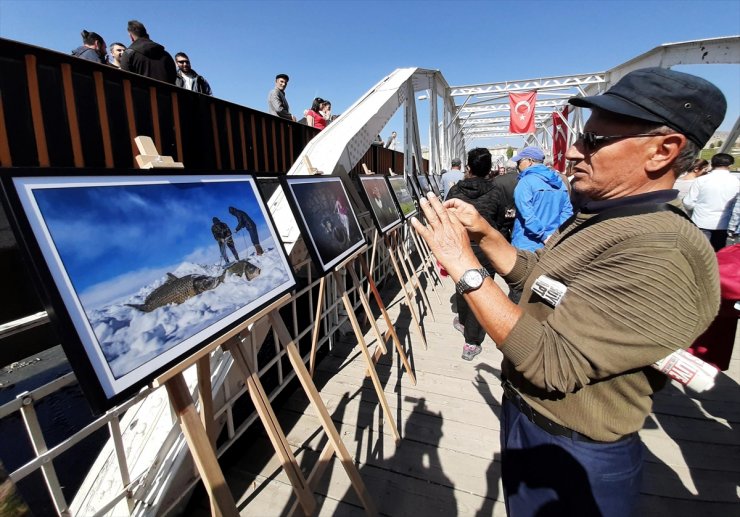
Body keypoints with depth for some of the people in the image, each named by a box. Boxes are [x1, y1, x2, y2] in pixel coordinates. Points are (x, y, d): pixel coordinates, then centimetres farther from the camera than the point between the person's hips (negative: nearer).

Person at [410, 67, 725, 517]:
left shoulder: (662, 255, -32)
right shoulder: (598, 219, 0)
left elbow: (548, 362, -35)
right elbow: (534, 275, 9)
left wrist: (464, 266, -32)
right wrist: (484, 232, -6)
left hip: (573, 457, -8)